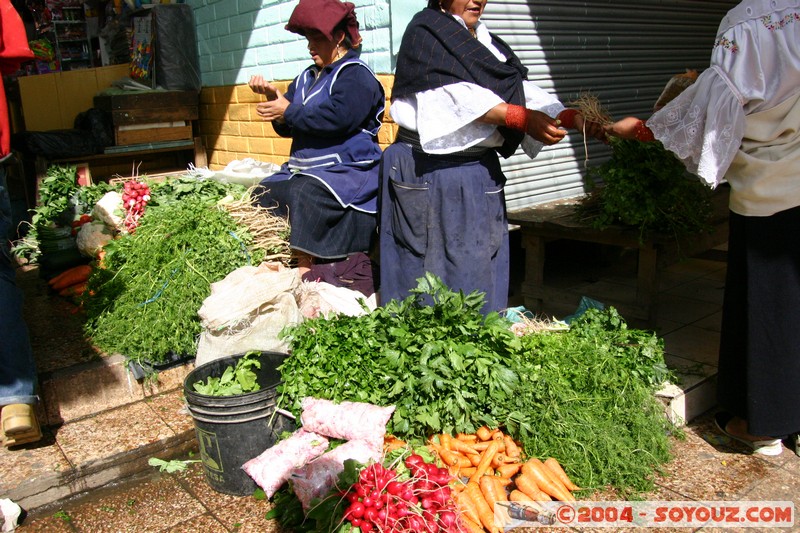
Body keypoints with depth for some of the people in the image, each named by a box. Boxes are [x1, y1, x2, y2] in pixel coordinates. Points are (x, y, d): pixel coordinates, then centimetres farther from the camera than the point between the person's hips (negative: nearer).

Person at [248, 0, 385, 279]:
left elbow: (338, 117, -24)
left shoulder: (356, 75, -6)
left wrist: (289, 111, -14)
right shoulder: (307, 78, 19)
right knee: (264, 194, -10)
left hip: (347, 170, -9)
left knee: (306, 193, -34)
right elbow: (287, 128, 20)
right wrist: (273, 96, 1)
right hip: (303, 168, 9)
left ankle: (304, 269, -31)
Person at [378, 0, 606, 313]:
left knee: (480, 273, 7)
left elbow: (523, 92, 6)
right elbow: (458, 95, -17)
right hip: (427, 177, -6)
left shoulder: (489, 44, 17)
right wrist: (524, 119, -24)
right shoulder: (424, 33, -3)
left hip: (481, 175, 6)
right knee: (427, 269, 0)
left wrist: (571, 118, -10)